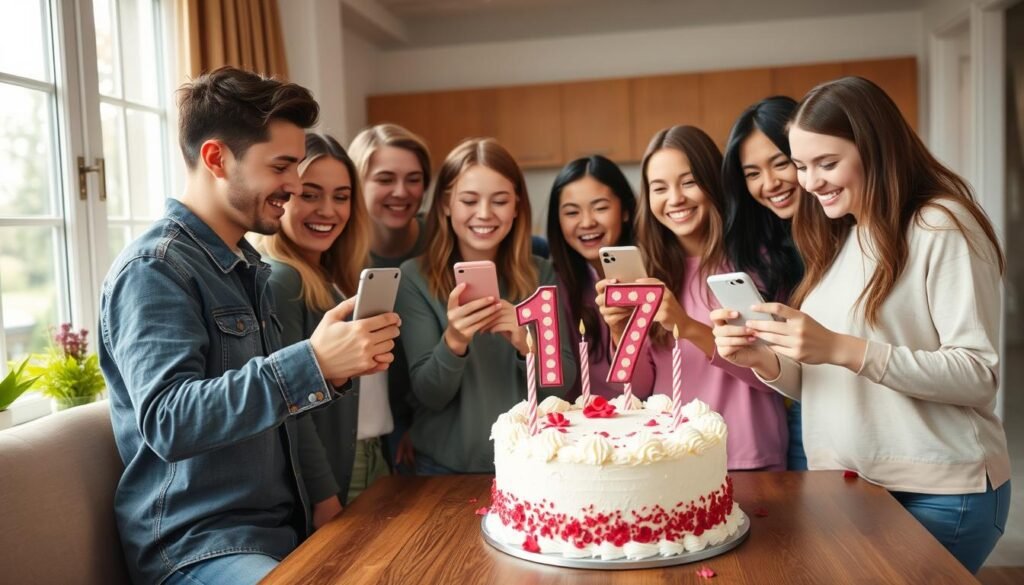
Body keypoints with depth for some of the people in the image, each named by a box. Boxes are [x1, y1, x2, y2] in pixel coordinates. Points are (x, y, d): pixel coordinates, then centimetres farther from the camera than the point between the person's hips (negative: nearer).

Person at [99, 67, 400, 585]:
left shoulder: (250, 268, 13)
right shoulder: (154, 269, -12)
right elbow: (169, 422, -23)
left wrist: (335, 367, -2)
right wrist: (312, 363, -32)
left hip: (284, 527, 8)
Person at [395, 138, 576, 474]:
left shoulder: (541, 275, -1)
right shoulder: (414, 277, -6)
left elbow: (563, 383, -2)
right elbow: (428, 394, -7)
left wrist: (526, 342, -20)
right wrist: (453, 342, -25)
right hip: (446, 469, 0)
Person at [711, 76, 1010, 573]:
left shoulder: (942, 228, -11)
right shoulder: (838, 240, 12)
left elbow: (979, 374, -17)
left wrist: (843, 349, -26)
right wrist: (764, 360, -9)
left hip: (938, 495, -6)